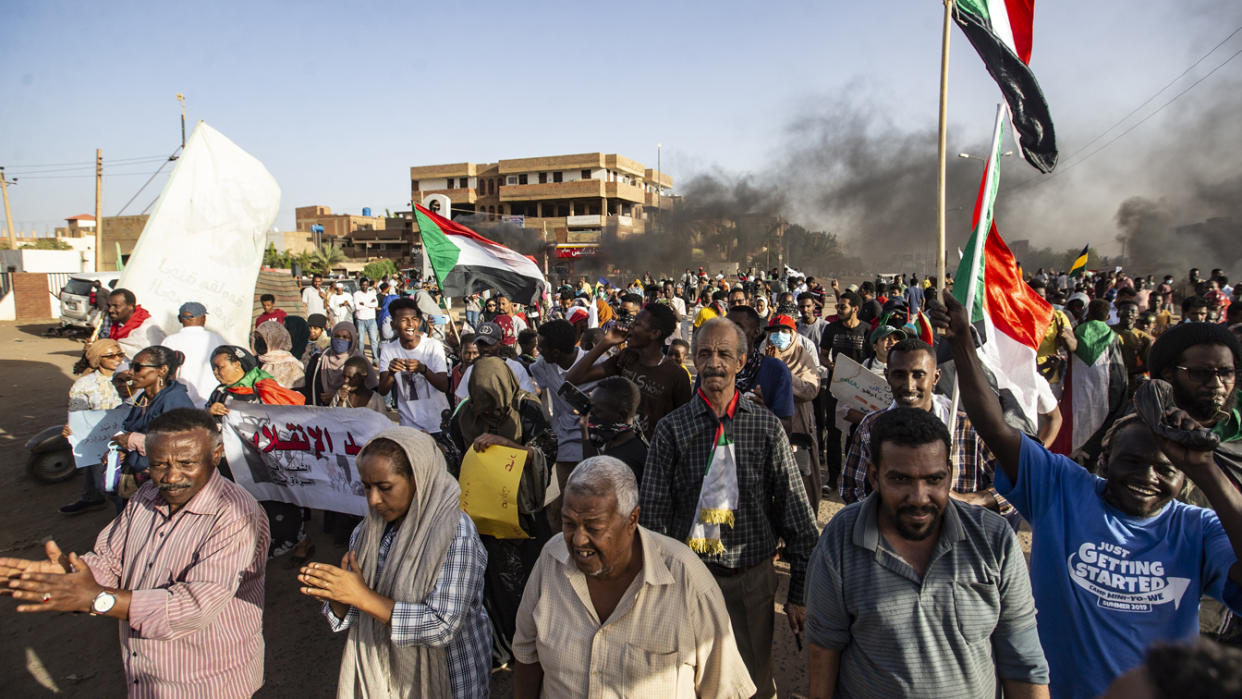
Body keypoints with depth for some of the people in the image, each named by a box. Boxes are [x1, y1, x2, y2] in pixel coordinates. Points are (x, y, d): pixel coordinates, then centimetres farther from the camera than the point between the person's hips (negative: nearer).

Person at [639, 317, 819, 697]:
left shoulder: (767, 427, -2)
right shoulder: (672, 428, -4)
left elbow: (796, 511, 0)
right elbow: (653, 511, 0)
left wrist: (800, 591, -1)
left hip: (752, 578, 0)